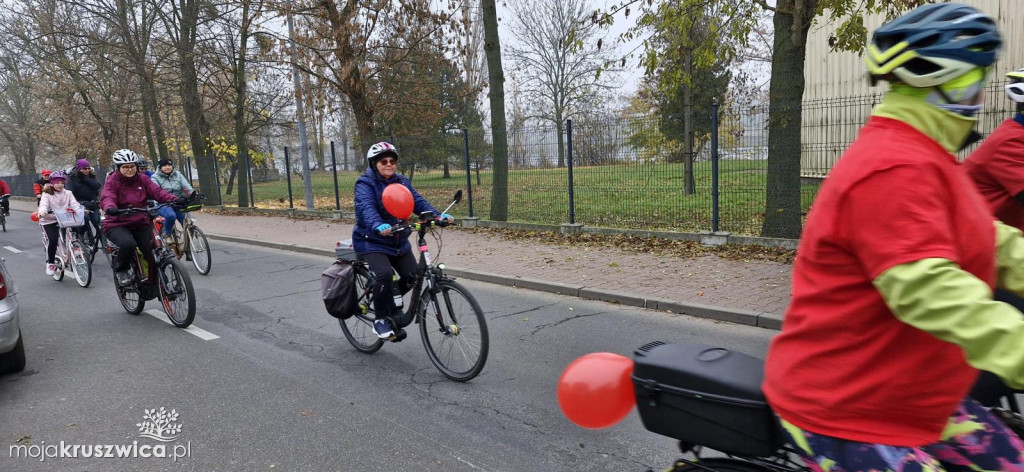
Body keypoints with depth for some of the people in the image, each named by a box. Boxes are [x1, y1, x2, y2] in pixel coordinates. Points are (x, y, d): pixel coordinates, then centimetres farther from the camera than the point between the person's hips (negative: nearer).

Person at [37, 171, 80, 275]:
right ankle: (50, 263, -1)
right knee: (53, 239, -20)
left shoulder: (68, 193, 8)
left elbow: (74, 204, -5)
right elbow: (43, 205, -16)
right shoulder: (47, 194, 0)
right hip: (49, 221, -3)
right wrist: (41, 212, -39)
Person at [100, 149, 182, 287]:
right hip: (117, 225, -4)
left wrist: (175, 200, -28)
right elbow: (106, 198, -22)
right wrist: (110, 208, -46)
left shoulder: (142, 179, 6)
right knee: (128, 244, -33)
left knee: (153, 253, -8)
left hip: (141, 224, 4)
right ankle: (120, 270, -1)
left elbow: (157, 192, -8)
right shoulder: (113, 181, -4)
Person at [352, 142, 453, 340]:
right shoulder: (365, 184, -11)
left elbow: (418, 201, -6)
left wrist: (438, 215, -25)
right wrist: (378, 226, -51)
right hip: (372, 241, -5)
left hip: (399, 241, 6)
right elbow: (367, 207, -29)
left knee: (412, 276, -6)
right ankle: (381, 319, -8)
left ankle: (387, 300, 24)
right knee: (384, 274, -28)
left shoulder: (402, 182, 7)